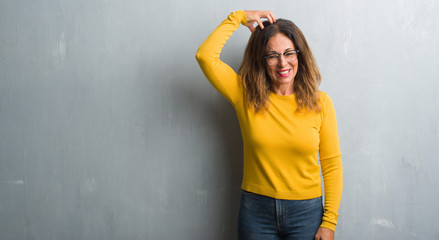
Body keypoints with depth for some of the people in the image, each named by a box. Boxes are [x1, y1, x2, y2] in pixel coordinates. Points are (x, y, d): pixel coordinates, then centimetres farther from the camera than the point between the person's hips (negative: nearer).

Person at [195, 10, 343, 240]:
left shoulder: (320, 103, -3)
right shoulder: (246, 97, -2)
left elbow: (332, 165, -1)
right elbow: (205, 56, -12)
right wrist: (238, 17, -6)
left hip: (305, 213, 0)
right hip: (256, 212, 1)